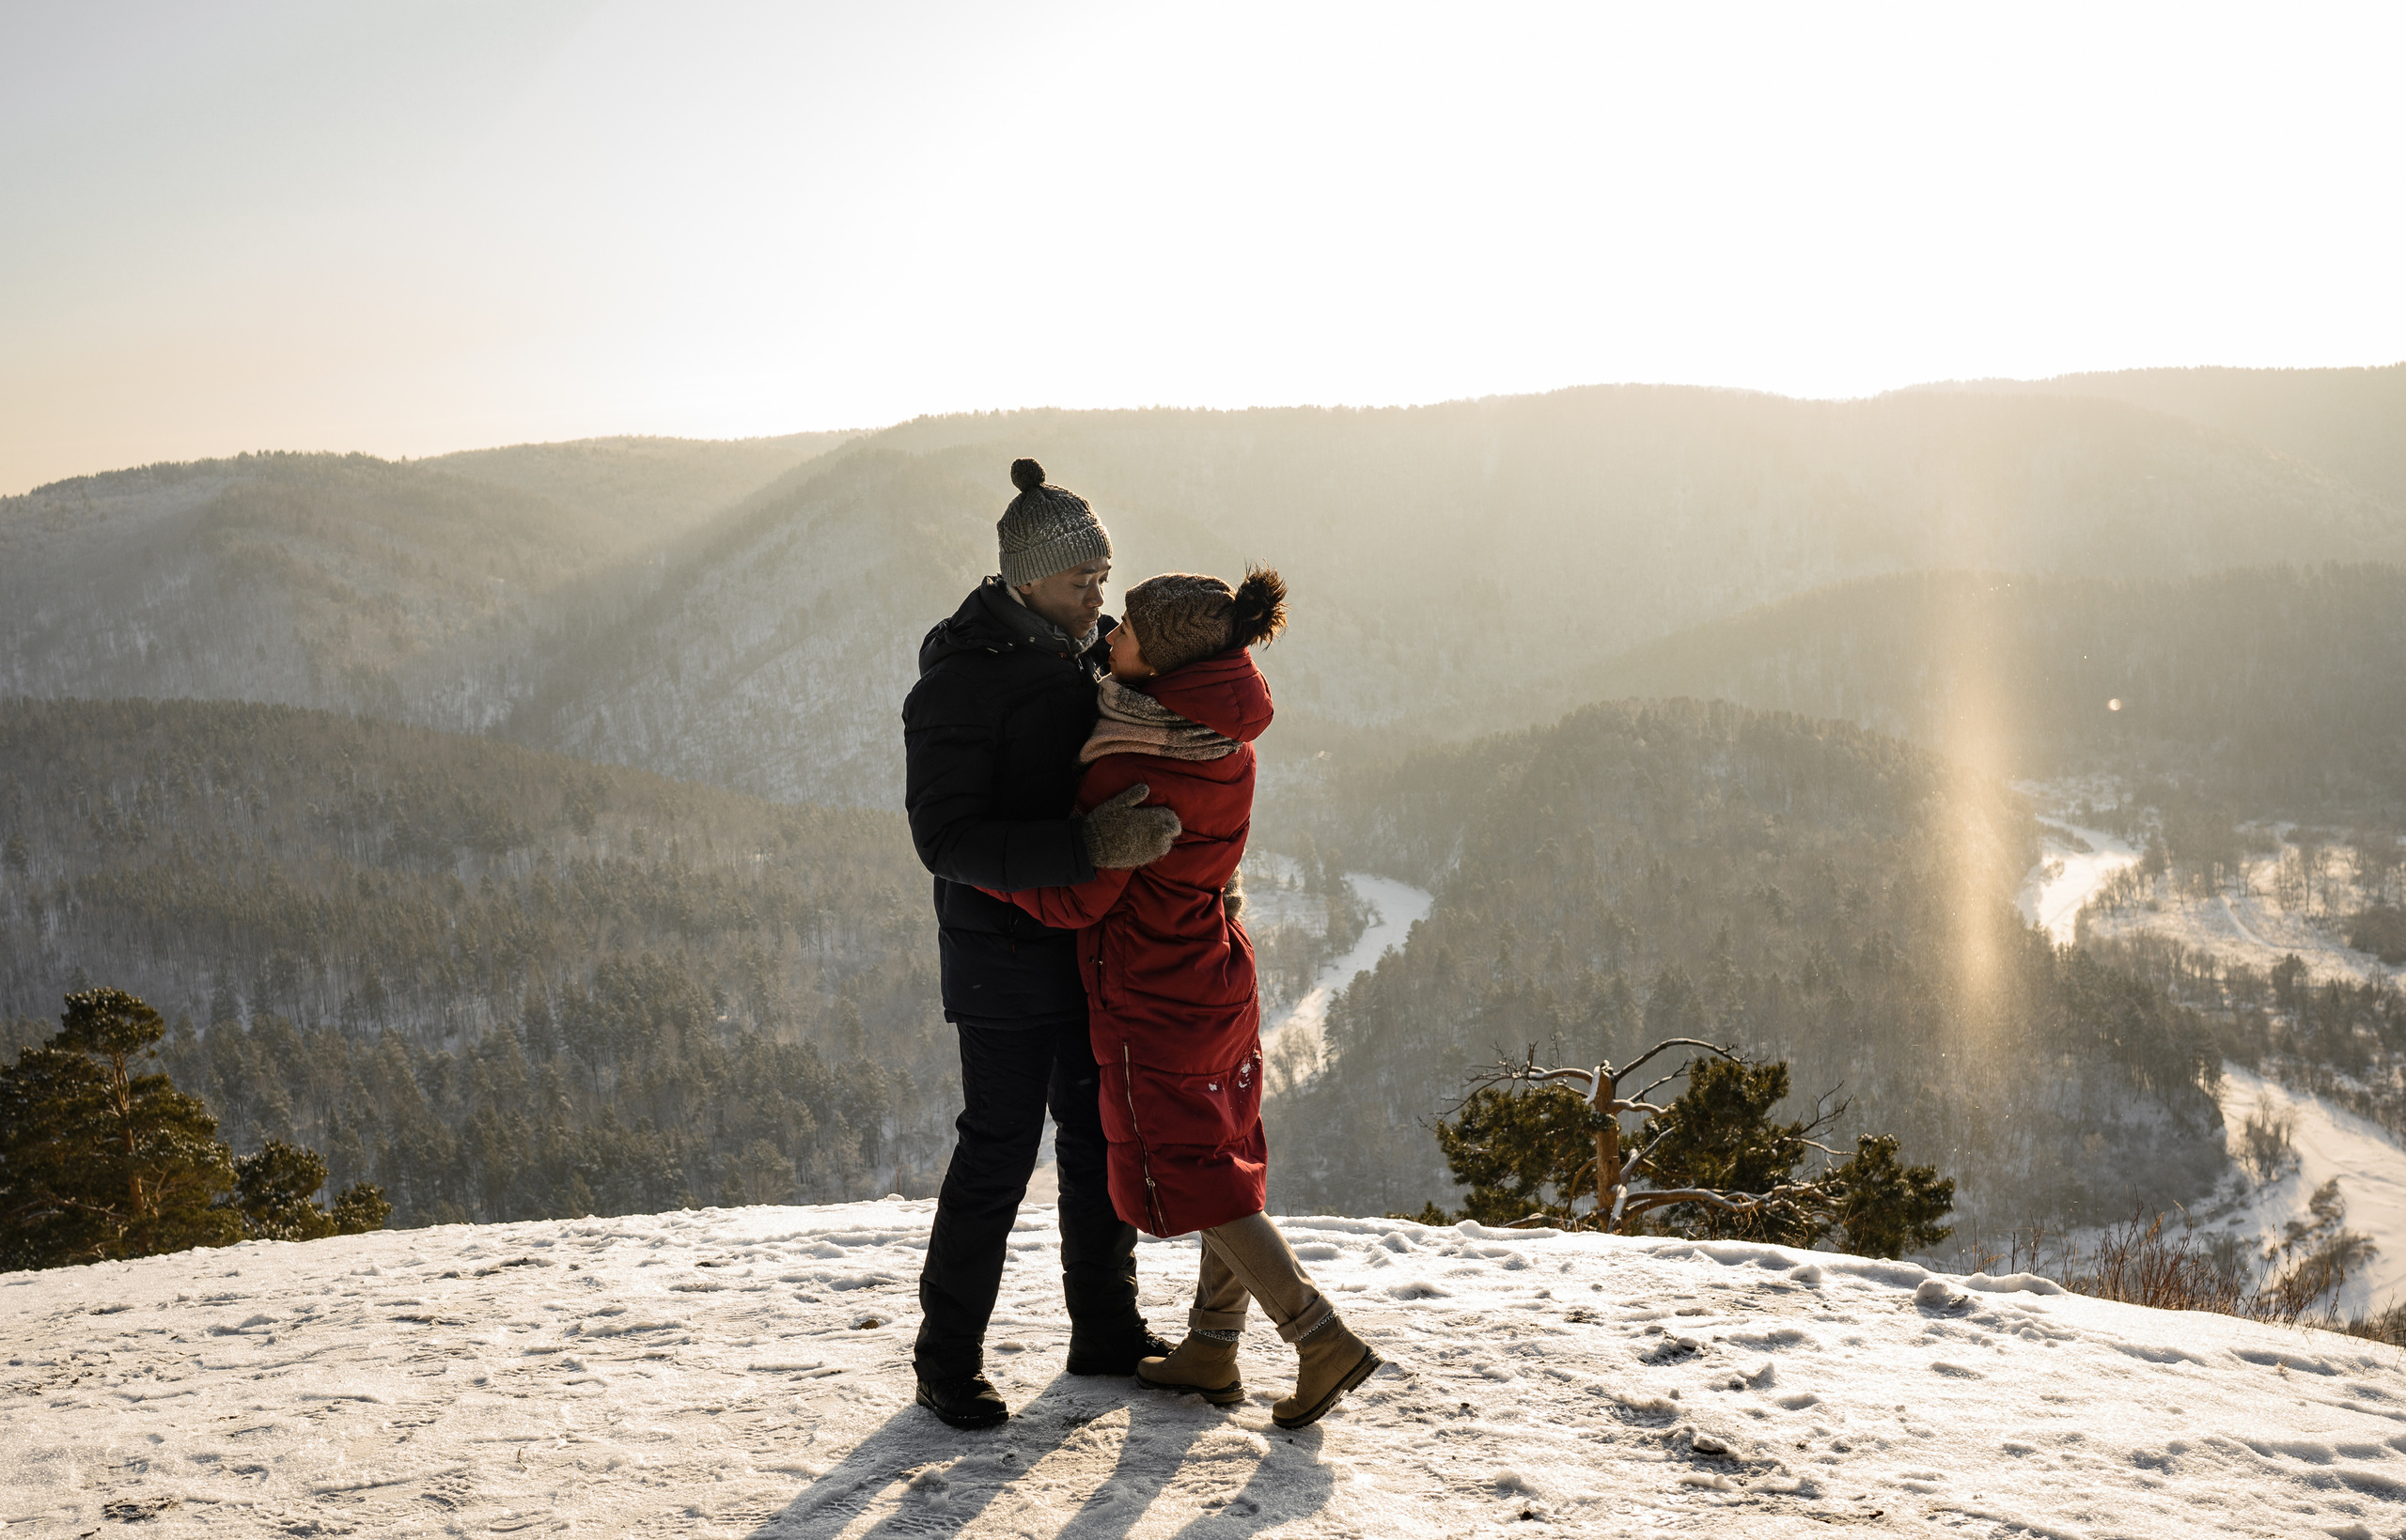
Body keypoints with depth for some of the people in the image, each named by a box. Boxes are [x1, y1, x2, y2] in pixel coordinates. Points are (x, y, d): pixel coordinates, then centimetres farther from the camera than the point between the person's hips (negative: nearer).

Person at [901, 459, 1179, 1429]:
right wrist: (1089, 847, -34)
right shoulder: (961, 681, -18)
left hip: (1087, 942, 8)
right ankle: (948, 1365, 11)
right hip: (1005, 955, -8)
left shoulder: (1081, 655, 6)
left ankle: (1106, 1331, 30)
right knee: (999, 1151, -3)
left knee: (1101, 1133, 15)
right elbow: (948, 840, -26)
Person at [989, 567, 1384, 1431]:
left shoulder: (1129, 767, -27)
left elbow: (1076, 899, -20)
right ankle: (1211, 1350, 27)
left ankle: (1324, 1342, -2)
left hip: (1150, 997, -8)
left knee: (1184, 1176, 3)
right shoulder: (1227, 741, -2)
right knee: (1226, 1157, 16)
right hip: (1222, 977, 8)